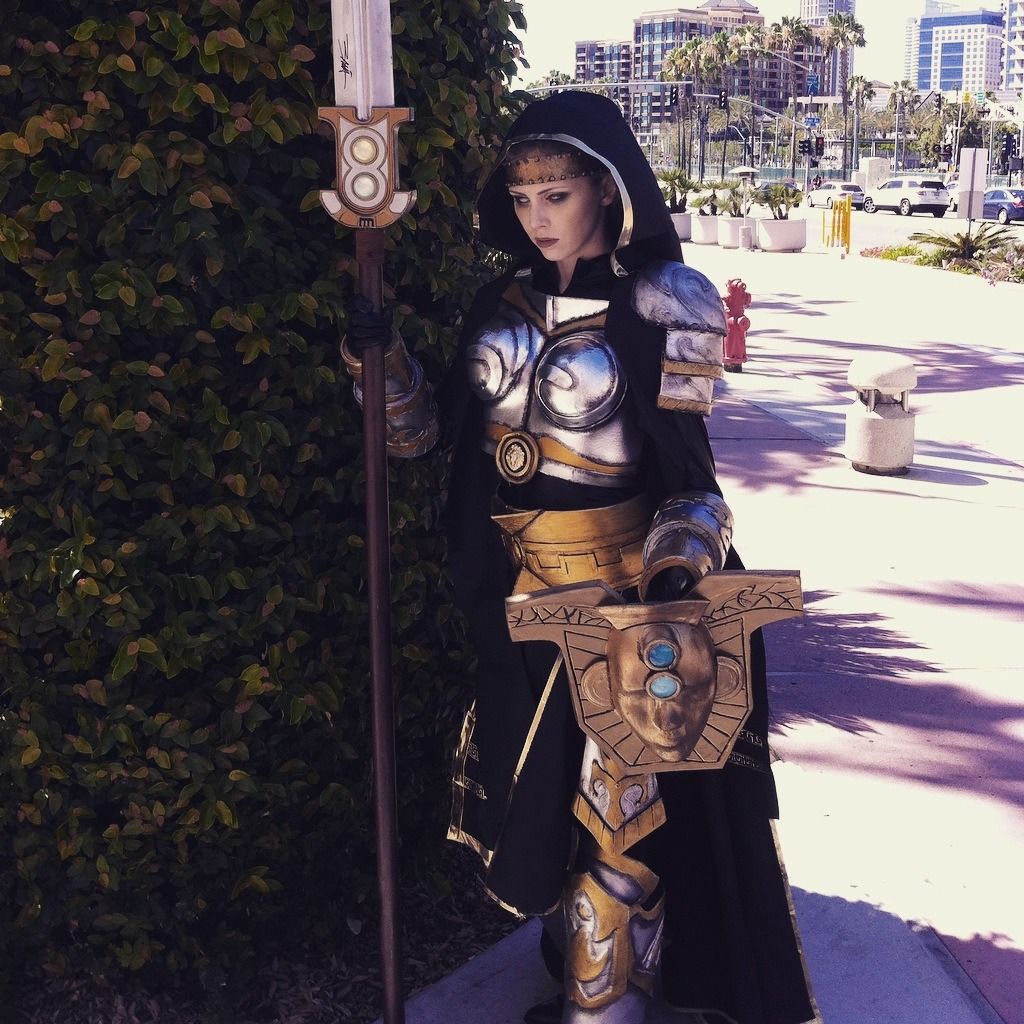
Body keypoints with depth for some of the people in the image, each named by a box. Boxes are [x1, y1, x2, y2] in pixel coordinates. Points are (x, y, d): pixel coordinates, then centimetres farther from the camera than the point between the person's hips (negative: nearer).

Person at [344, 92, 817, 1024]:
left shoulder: (663, 306, -10)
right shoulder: (504, 304, 4)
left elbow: (687, 465, -10)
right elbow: (434, 432, 6)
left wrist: (676, 572, -26)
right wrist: (383, 361, -10)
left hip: (621, 583, -5)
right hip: (518, 585, 5)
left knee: (618, 787, 4)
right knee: (536, 774, 17)